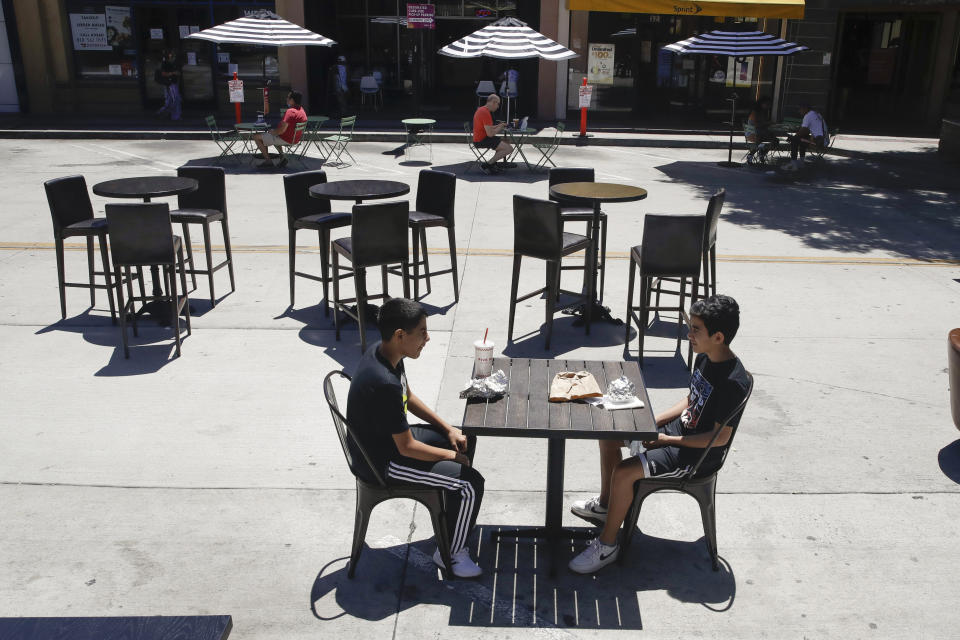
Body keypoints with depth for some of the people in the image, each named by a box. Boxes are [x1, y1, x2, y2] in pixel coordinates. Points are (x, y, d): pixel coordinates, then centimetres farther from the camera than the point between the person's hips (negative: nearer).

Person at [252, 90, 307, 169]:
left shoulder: (291, 111, -25)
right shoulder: (302, 110, 5)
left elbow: (282, 130, -28)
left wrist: (272, 132, -8)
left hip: (285, 139, -9)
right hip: (294, 138, 9)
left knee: (257, 137, 0)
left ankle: (268, 160, 3)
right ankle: (282, 156, 21)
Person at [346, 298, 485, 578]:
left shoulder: (382, 352, -6)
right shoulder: (384, 384, -35)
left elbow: (409, 397, 11)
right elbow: (407, 448, -26)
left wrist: (448, 429, 5)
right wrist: (452, 456, -12)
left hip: (392, 437, 10)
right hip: (382, 463, -10)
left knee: (466, 439, 19)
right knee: (471, 484, -13)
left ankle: (455, 519, 36)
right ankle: (450, 554, 10)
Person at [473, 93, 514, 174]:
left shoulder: (481, 109, 13)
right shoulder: (486, 113, -20)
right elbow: (490, 133, -24)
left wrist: (498, 125, 10)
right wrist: (500, 127, -6)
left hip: (479, 138, 11)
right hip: (481, 141, -11)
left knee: (505, 142, 23)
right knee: (509, 148, -14)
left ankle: (493, 163, 12)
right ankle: (487, 165, -9)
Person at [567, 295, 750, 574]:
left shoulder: (732, 382, -27)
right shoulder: (705, 358, 0)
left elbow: (720, 437, -24)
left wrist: (667, 440, -20)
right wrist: (655, 421, 3)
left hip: (697, 455, -10)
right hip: (679, 428, 10)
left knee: (624, 472, -24)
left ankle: (607, 545, -5)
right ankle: (605, 503, 28)